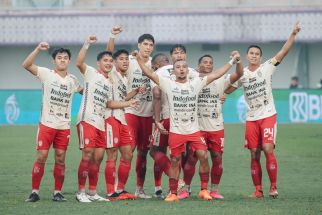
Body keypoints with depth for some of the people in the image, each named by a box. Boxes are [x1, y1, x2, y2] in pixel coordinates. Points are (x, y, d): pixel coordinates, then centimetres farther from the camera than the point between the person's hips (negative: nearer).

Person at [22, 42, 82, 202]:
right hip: (47, 124, -3)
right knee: (41, 157, -6)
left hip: (64, 126, 3)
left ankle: (58, 192, 11)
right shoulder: (47, 74, -3)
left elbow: (83, 91, 32)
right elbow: (26, 65, -16)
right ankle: (35, 192, 0)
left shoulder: (72, 80, 10)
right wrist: (38, 49, -25)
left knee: (60, 159, 3)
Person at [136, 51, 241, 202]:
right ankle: (173, 193, 11)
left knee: (203, 156, -10)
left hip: (194, 130, 1)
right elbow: (149, 74, -5)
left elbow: (216, 75, 3)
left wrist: (232, 62, 2)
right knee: (175, 161, 3)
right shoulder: (168, 84, -1)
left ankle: (204, 190, 2)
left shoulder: (195, 83, 3)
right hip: (176, 131, -1)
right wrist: (139, 58, -12)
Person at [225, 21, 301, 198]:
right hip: (251, 119, 3)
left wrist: (293, 34, -19)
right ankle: (258, 189, 8)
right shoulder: (242, 74, 8)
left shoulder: (267, 68, -1)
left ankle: (273, 187, -8)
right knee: (254, 155, 1)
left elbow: (283, 52, -11)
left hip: (268, 116, -3)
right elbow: (227, 89, 16)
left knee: (268, 149, -16)